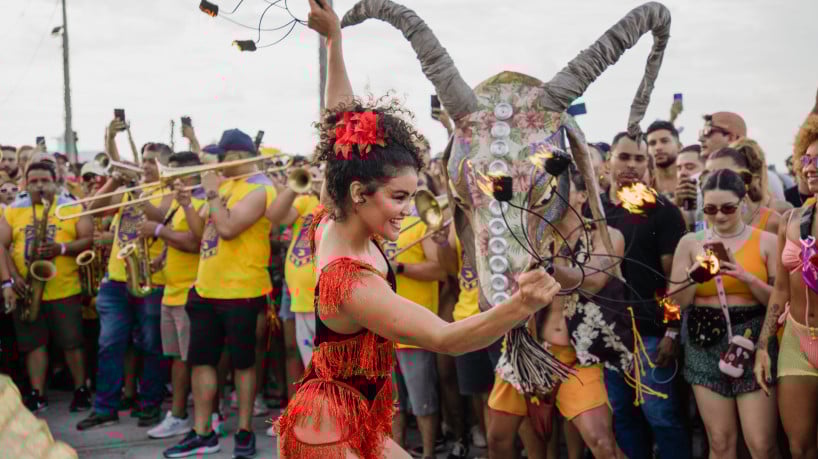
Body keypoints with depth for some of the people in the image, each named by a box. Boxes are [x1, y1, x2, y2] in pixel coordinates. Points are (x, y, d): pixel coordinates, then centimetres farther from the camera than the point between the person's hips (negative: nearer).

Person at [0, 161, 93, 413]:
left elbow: (89, 239, -4)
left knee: (72, 342, 2)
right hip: (26, 291, 2)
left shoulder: (73, 208, 2)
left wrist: (62, 248, -21)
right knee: (33, 343, 7)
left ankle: (81, 390, 15)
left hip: (65, 290, -2)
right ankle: (37, 394, 15)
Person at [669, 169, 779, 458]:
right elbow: (677, 301, 0)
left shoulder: (766, 241, 0)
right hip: (705, 344, 2)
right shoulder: (691, 242, 4)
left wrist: (746, 277, -17)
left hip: (752, 342, -1)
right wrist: (698, 267, -16)